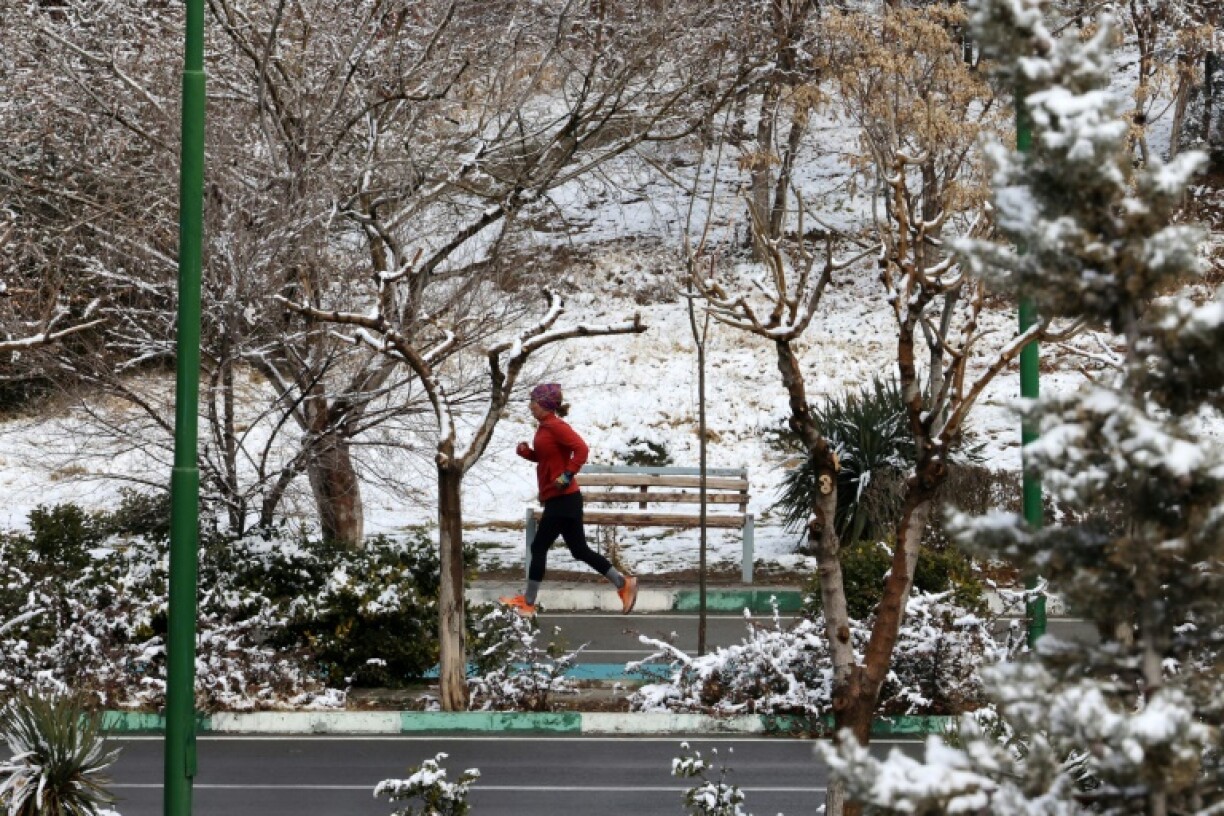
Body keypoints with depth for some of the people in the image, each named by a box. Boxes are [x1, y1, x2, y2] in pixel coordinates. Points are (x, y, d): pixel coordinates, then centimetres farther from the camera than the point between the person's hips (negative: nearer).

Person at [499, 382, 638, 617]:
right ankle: (623, 583, 13)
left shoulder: (556, 426, -15)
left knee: (539, 547, -3)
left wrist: (567, 476, -26)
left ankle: (528, 602, 4)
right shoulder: (544, 427, 14)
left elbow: (581, 449, -25)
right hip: (558, 500, 10)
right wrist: (525, 451, 7)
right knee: (579, 550, 11)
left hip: (563, 499, -10)